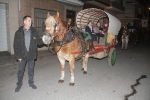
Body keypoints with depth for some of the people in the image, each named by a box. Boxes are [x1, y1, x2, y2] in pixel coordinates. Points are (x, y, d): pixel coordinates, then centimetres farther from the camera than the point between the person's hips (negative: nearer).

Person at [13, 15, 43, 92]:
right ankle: (19, 84, 27)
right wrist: (18, 56, -8)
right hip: (22, 55, -1)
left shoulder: (34, 32, 0)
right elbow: (16, 45, -4)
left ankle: (31, 83, 30)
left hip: (31, 55, 1)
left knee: (31, 70, 13)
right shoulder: (18, 32, -5)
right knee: (20, 70, 10)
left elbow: (39, 42, 2)